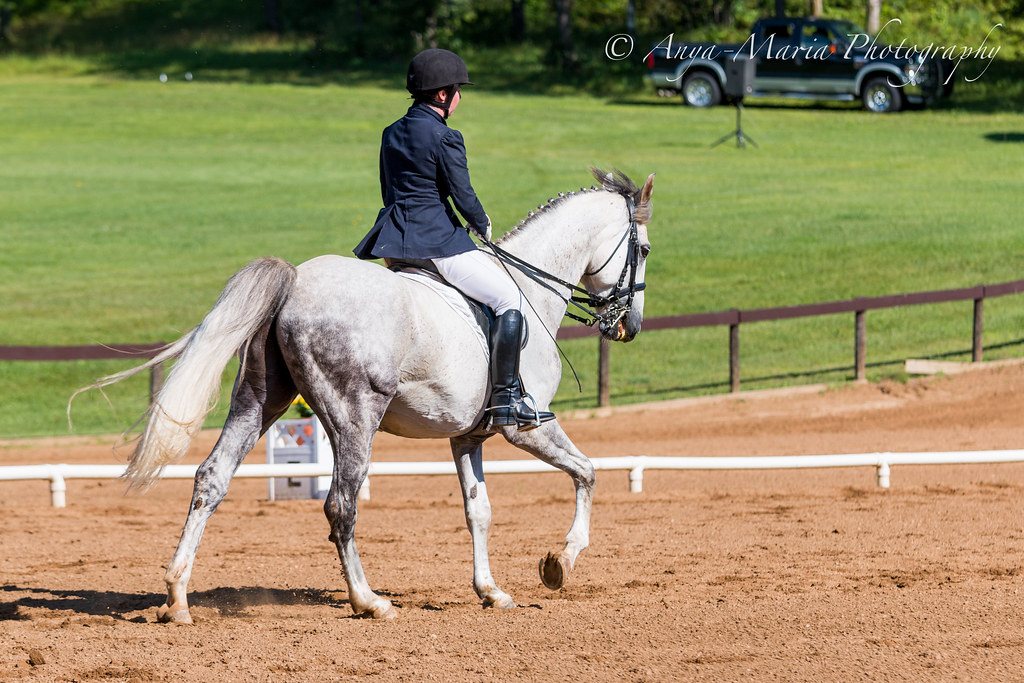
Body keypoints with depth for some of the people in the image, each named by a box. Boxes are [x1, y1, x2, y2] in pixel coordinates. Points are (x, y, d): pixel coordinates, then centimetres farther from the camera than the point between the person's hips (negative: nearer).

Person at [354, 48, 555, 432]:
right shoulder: (444, 138, -12)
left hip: (394, 241, 9)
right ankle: (506, 399, -12)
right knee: (509, 297, -5)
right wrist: (483, 228, 7)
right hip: (436, 241, -8)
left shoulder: (391, 134, 12)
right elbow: (463, 196, -12)